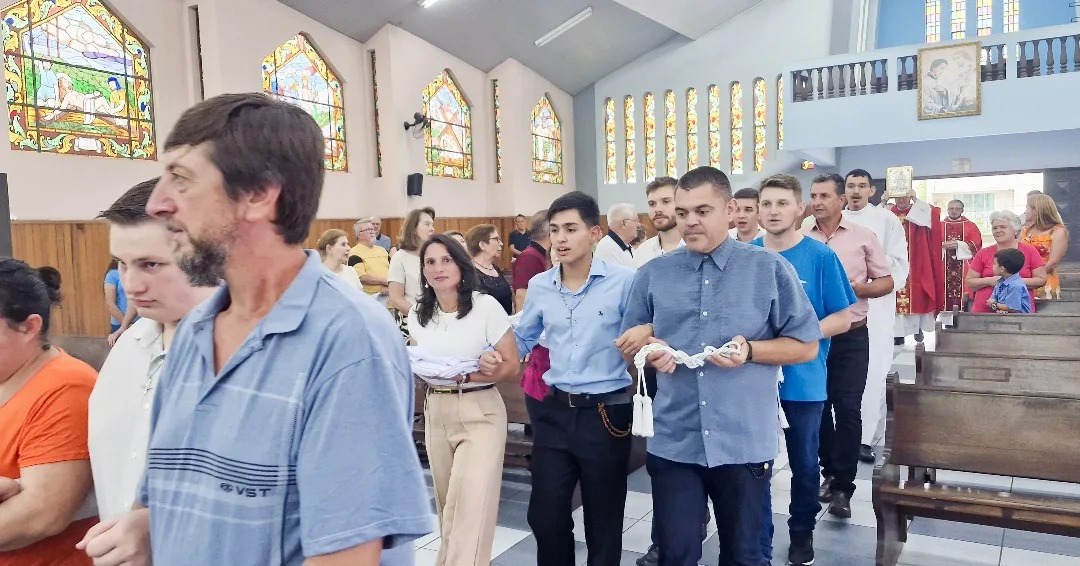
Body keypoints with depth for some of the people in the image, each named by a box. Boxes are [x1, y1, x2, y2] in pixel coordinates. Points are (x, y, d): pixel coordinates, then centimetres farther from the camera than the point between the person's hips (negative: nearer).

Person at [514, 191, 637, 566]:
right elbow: (521, 339, 15)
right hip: (553, 412, 4)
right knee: (545, 516, 13)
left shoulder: (623, 282, -10)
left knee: (603, 521, 14)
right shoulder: (539, 286, 3)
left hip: (606, 413, -3)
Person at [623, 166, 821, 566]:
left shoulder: (770, 269, -2)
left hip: (745, 443, -1)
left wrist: (750, 350, -16)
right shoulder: (652, 274, 4)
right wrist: (649, 352, -11)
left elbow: (806, 346, 1)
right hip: (673, 442, 1)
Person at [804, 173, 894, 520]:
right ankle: (830, 473, 28)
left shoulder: (863, 237, 0)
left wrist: (854, 288, -14)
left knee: (847, 410, -2)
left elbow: (886, 283, 3)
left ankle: (843, 487, 7)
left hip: (851, 337, -2)